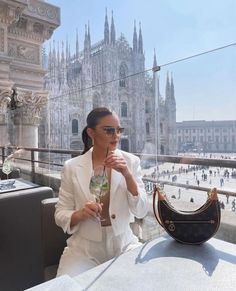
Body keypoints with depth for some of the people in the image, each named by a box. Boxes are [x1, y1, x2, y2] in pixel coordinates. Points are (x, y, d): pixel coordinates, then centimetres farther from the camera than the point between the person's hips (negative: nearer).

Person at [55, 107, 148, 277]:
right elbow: (60, 215, -3)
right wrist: (80, 214, -24)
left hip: (123, 244, 2)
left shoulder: (131, 161, -5)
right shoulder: (72, 167, -8)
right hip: (84, 248, -1)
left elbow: (141, 212, -10)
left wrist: (127, 174, -24)